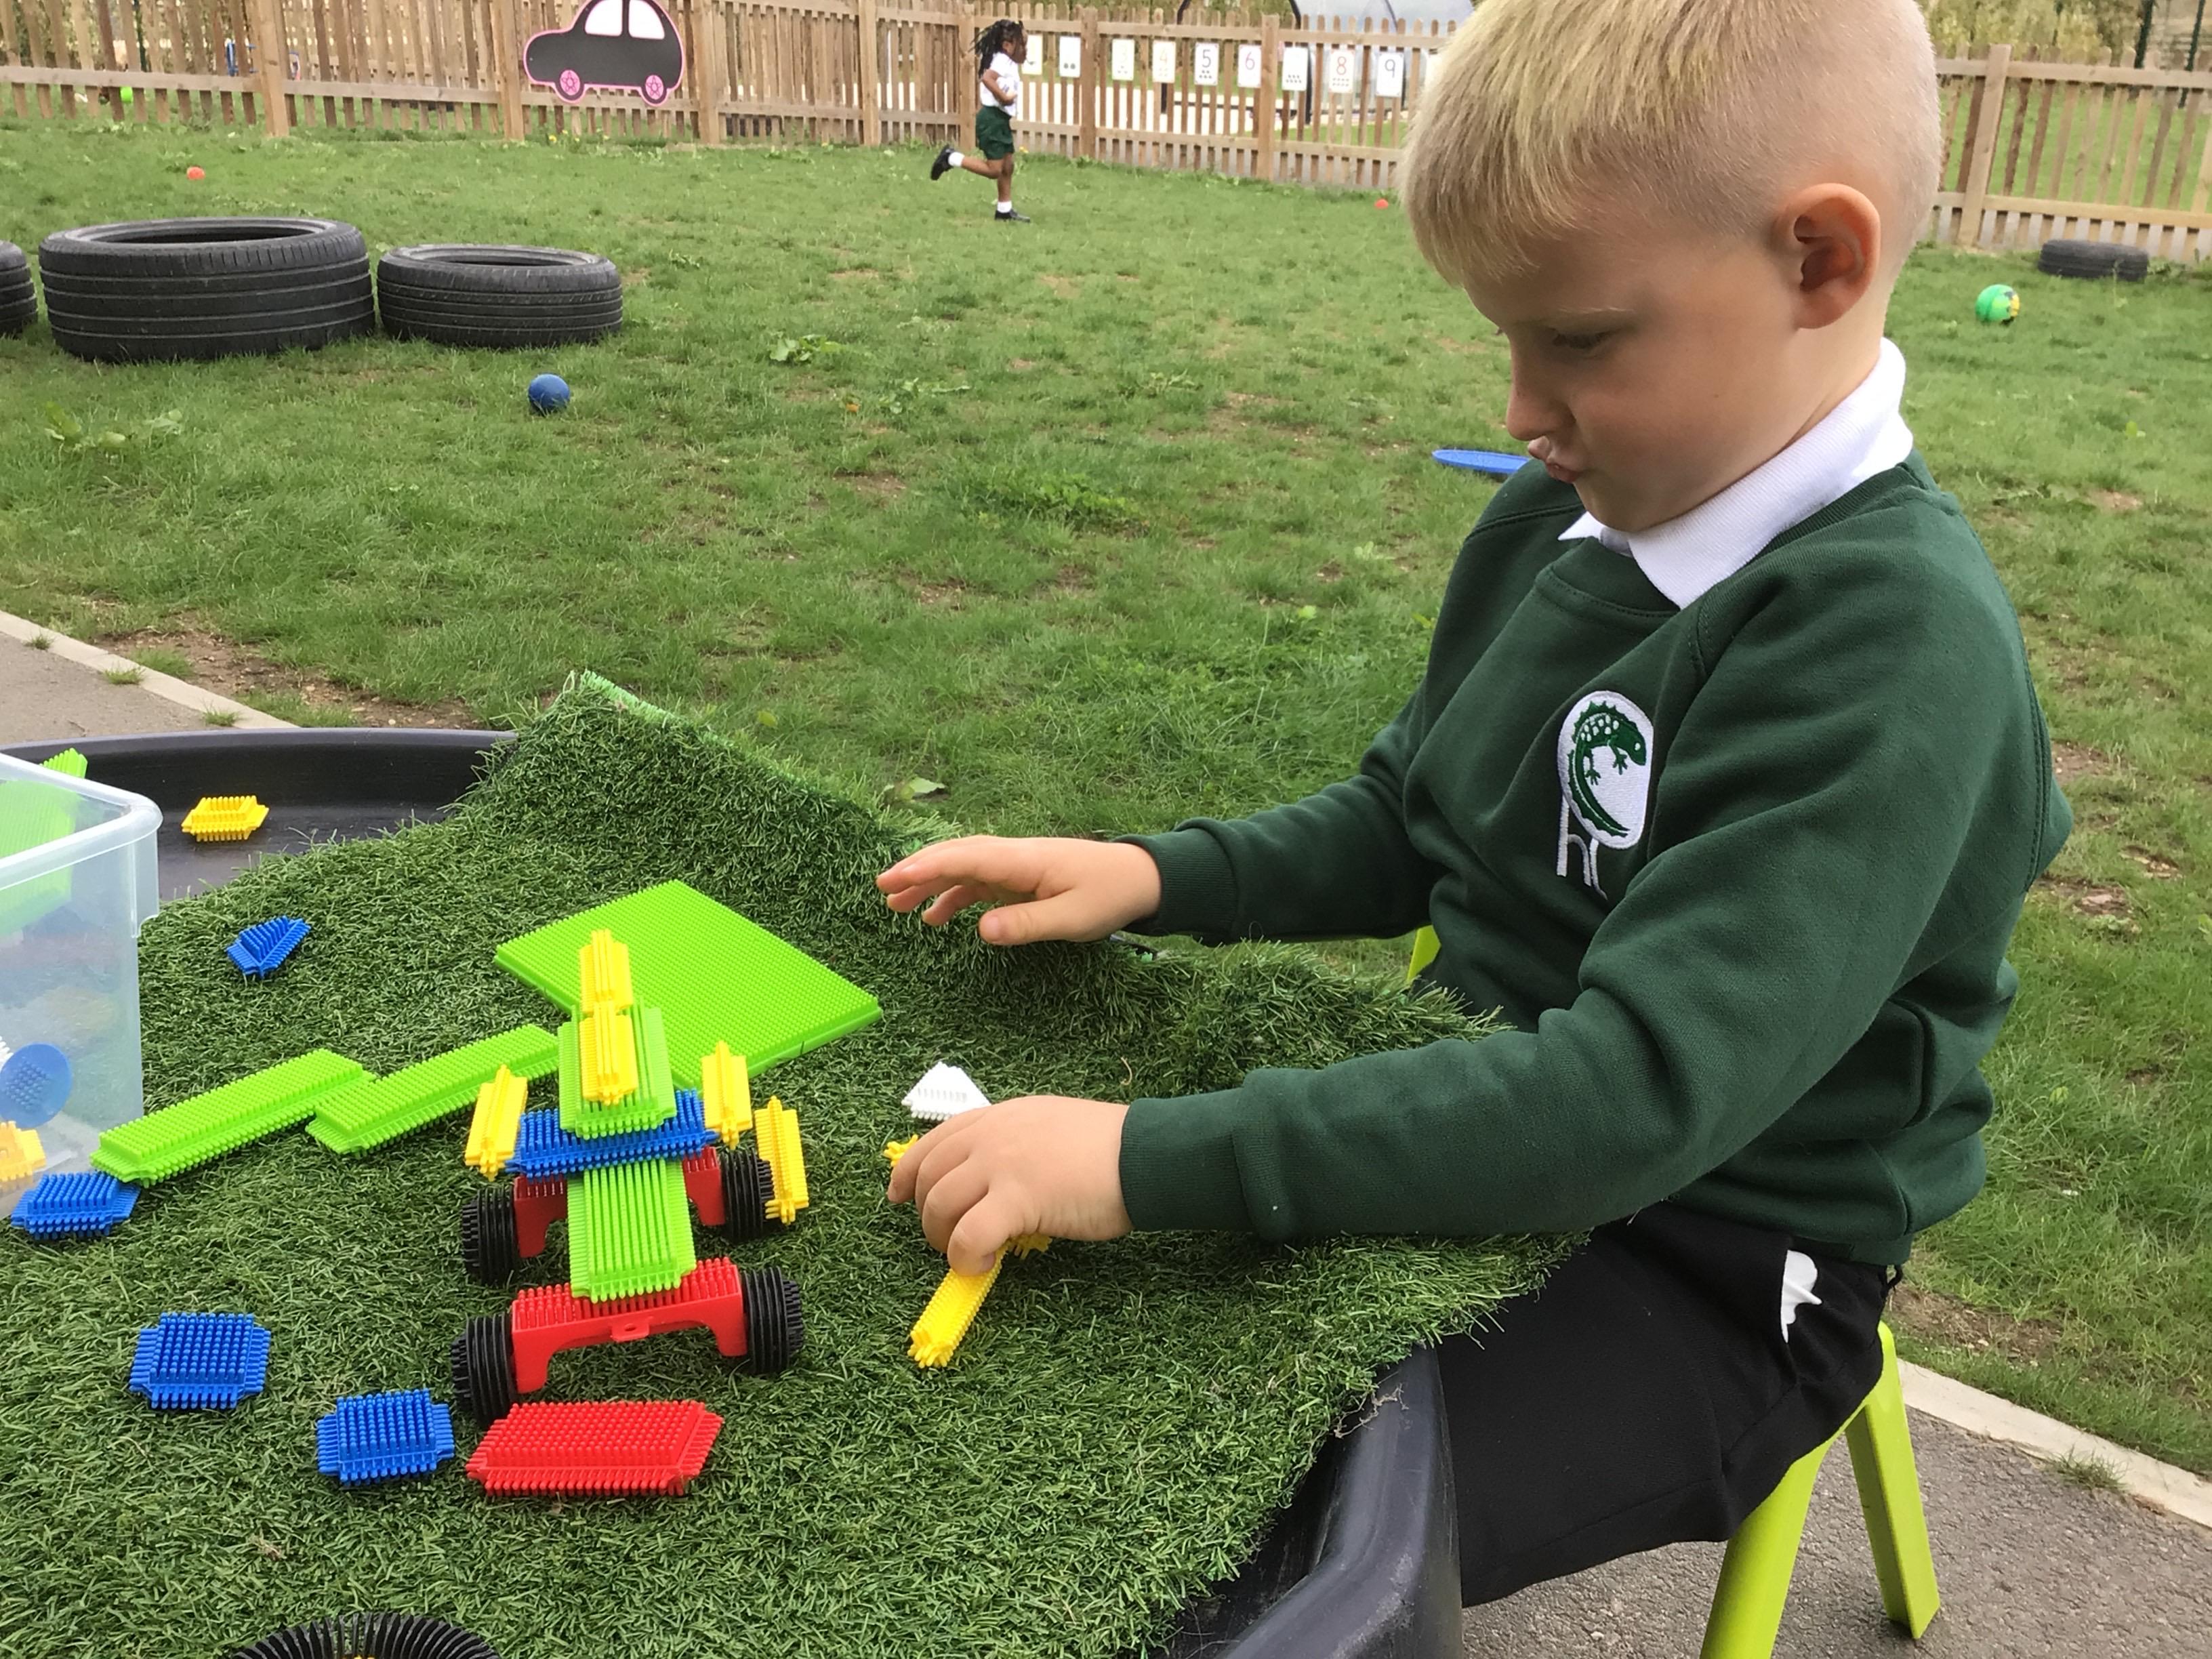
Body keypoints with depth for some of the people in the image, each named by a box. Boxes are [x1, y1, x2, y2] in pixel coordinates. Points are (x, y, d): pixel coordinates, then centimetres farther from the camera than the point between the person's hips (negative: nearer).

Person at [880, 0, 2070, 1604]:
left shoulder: (1898, 645, -26)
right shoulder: (1573, 513, -2)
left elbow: (1640, 1092, -33)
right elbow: (1404, 824, 10)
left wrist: (1150, 1161, -36)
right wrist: (1153, 876, -6)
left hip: (1703, 1271, -7)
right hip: (1495, 1116, 7)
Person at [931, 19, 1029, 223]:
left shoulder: (1007, 63, 13)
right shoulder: (1004, 62, -18)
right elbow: (986, 78, -37)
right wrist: (1003, 97, -28)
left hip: (1001, 119, 10)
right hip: (992, 119, -10)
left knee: (1008, 166, 12)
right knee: (994, 169, -8)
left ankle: (1005, 211, 19)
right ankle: (952, 158, 2)